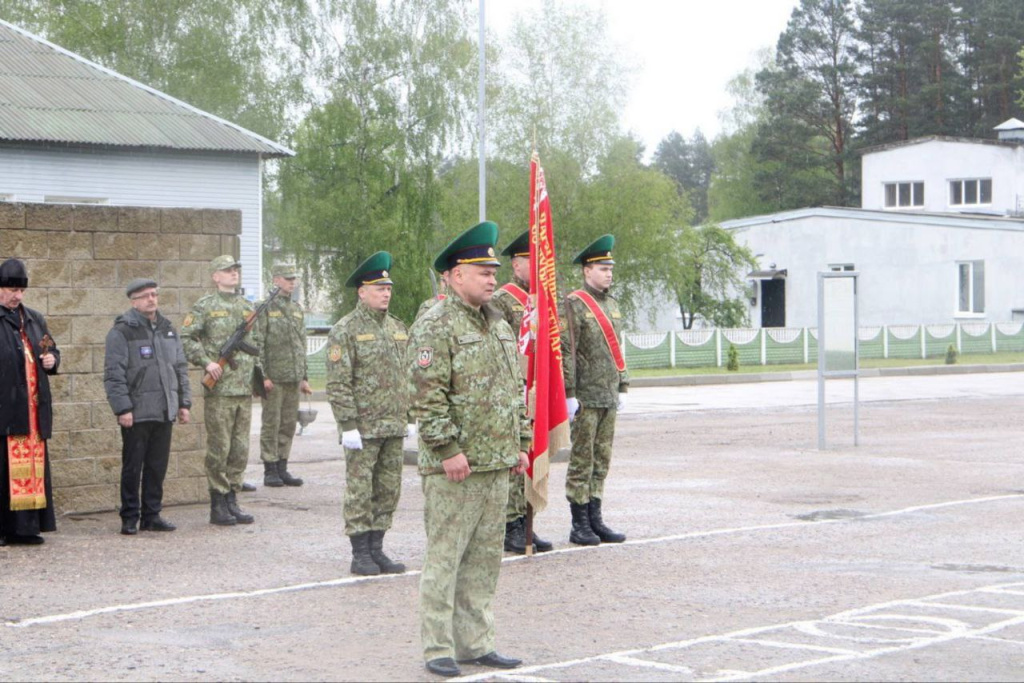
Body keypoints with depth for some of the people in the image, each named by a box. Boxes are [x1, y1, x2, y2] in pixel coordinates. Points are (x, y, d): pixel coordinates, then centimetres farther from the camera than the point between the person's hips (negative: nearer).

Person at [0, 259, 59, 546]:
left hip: (33, 408, 6)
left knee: (34, 466, 6)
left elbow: (53, 350, 26)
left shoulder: (35, 320, 17)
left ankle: (26, 527, 11)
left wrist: (52, 359, 4)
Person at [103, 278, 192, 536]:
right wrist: (122, 408, -16)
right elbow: (113, 374, -10)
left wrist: (184, 403, 14)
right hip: (136, 413, -6)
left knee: (158, 467, 9)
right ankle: (129, 519, 8)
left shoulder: (168, 329, 14)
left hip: (165, 412, 6)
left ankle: (152, 515, 18)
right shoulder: (122, 331, -7)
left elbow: (180, 367, 20)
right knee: (132, 468, 0)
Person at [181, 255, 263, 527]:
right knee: (219, 449, -3)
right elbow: (185, 339, -8)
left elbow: (257, 342, 24)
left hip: (245, 390, 6)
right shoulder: (205, 307, -3)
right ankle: (218, 506, 3)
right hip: (218, 390, -6)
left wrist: (260, 372, 13)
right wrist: (205, 362, -17)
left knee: (240, 450, 7)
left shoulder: (248, 307, 15)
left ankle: (232, 500, 15)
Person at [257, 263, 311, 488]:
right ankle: (270, 471, 3)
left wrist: (304, 377, 15)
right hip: (274, 377, -6)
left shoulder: (297, 309, 15)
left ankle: (282, 469, 14)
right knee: (271, 424, -2)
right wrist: (263, 376, -16)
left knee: (289, 425, 8)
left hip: (294, 378, 6)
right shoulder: (265, 308, -6)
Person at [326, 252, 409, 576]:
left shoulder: (397, 327, 13)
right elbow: (338, 383, -12)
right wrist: (347, 425, -17)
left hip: (394, 427, 6)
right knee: (360, 490, -1)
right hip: (363, 426, -6)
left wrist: (406, 415, 15)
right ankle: (360, 554, 5)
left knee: (388, 491, 9)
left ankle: (376, 549, 17)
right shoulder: (345, 330, -8)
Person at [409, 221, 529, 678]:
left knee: (484, 559, 12)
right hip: (453, 467, -8)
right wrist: (448, 449, -20)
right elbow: (427, 397, -17)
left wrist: (520, 444, 15)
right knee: (444, 557, -3)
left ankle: (476, 643, 20)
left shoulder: (499, 326, 16)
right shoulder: (435, 327, -11)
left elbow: (515, 391, 21)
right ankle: (437, 649, 3)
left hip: (496, 466, 8)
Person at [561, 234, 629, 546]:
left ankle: (595, 520, 15)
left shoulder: (612, 305, 16)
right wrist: (569, 393, -16)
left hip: (609, 397, 7)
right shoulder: (574, 304, -8)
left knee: (602, 461, 10)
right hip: (586, 397, -7)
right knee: (582, 461, -3)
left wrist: (622, 387, 17)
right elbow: (565, 351, -13)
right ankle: (580, 525, 2)